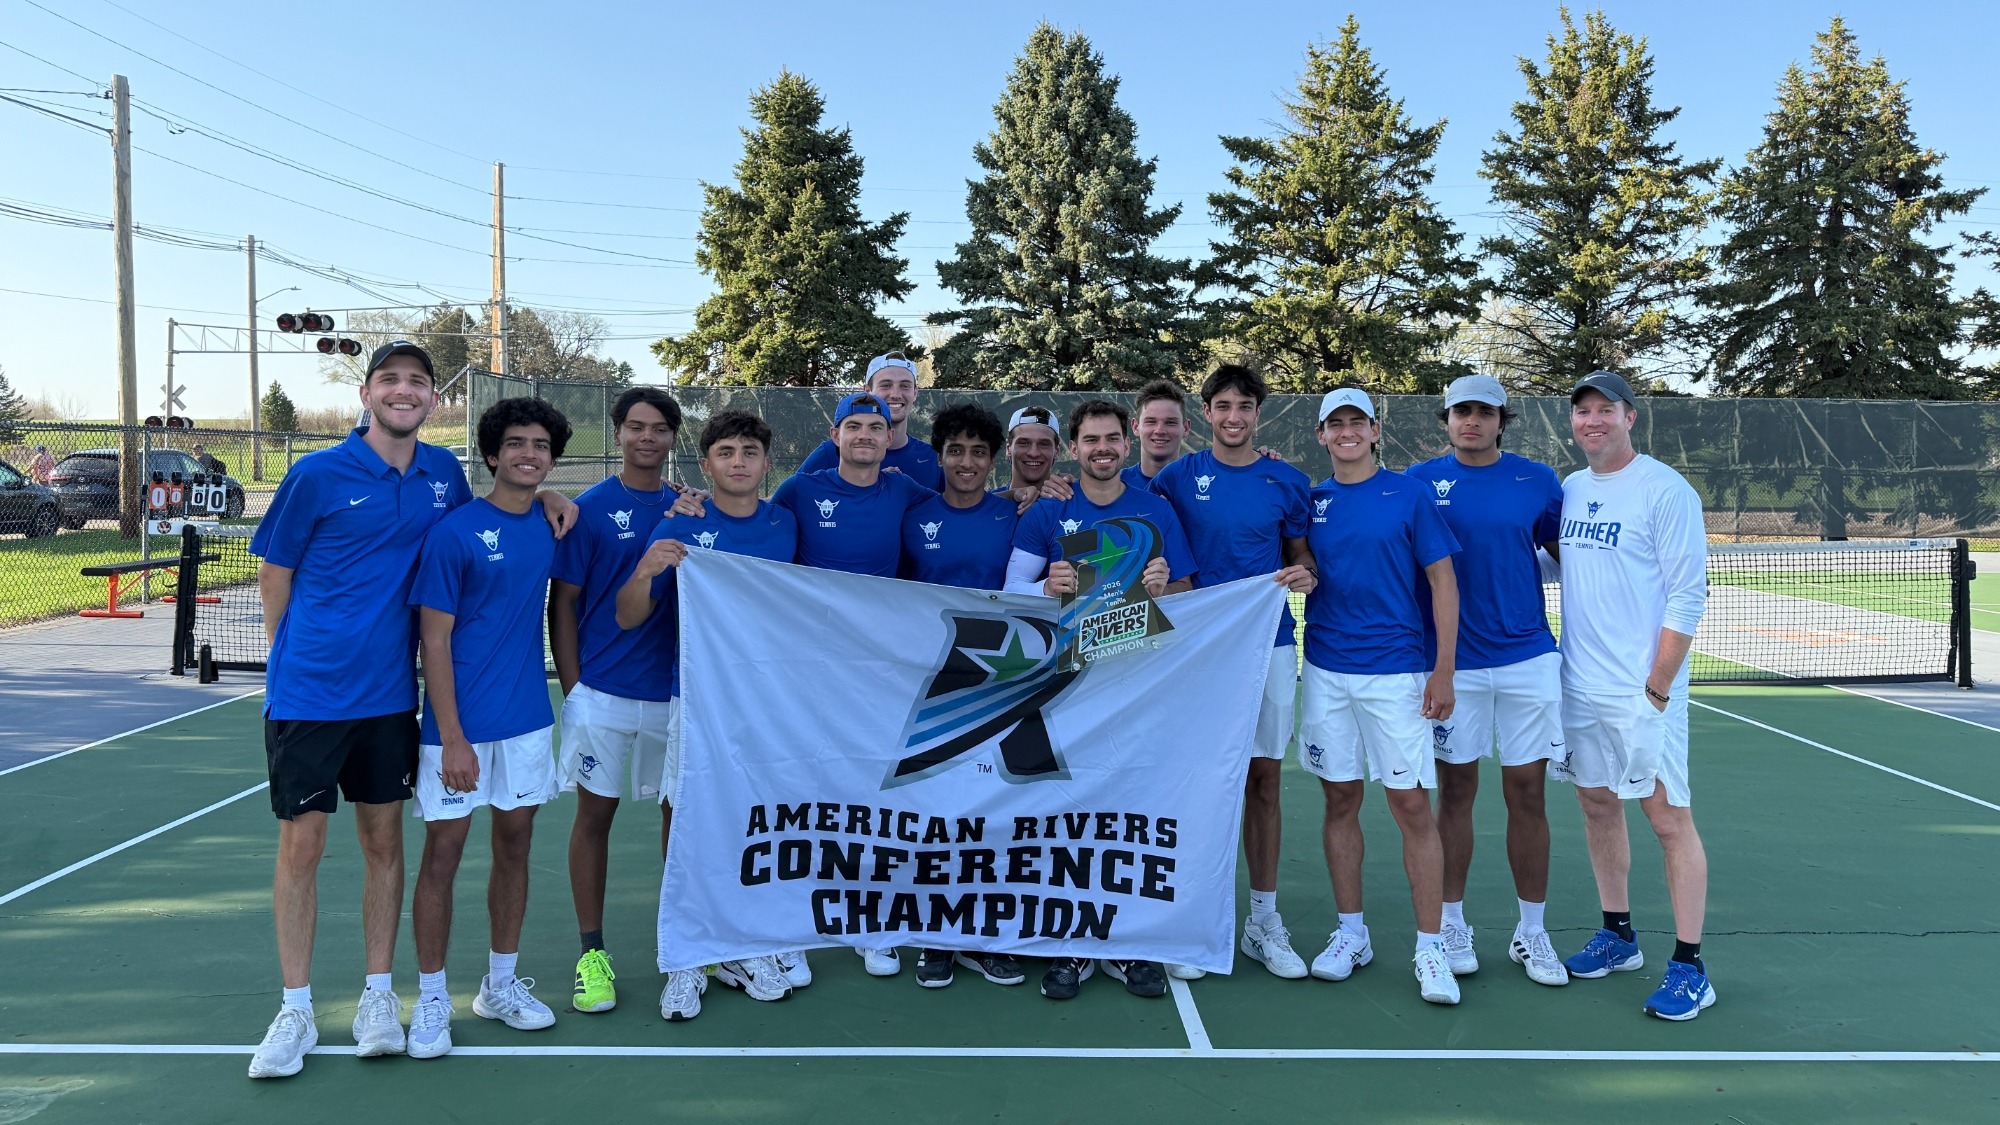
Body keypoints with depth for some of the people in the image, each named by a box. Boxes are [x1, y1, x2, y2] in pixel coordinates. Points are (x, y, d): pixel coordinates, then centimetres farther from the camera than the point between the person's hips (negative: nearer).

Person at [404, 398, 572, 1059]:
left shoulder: (549, 526, 7)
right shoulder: (454, 532, -10)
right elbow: (435, 641, -11)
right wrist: (453, 739, -16)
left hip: (528, 718, 5)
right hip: (461, 724, -5)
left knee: (515, 845, 12)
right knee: (443, 853, 2)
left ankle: (501, 985, 26)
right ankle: (431, 999, 15)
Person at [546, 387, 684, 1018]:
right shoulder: (589, 509, -2)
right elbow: (563, 603, -3)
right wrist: (572, 686, -7)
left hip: (676, 689, 3)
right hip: (604, 690, -3)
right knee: (595, 813, 3)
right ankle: (591, 953, 13)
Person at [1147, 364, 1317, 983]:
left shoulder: (1288, 482, 7)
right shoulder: (1176, 478, 3)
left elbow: (1301, 552, 15)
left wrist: (1307, 574, -5)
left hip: (1270, 643, 2)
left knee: (1264, 778, 7)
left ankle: (1264, 920, 18)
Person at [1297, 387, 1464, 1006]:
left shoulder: (1409, 495, 0)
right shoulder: (1309, 501, 9)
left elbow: (1443, 581, -2)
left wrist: (1443, 669, -7)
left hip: (1396, 671, -3)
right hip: (1326, 670, 3)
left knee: (1412, 806, -3)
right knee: (1340, 800, 9)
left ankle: (1430, 949, 5)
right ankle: (1350, 933, 21)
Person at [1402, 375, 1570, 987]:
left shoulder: (1538, 480, 4)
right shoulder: (1420, 480, 1)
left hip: (1528, 658, 1)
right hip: (1454, 662, -1)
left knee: (1527, 793, 5)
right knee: (1455, 792, 7)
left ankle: (1531, 932, 18)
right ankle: (1451, 924, 20)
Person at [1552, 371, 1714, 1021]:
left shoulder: (1666, 491, -9)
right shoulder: (1567, 490, 10)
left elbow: (1688, 596, -12)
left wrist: (1656, 690, -16)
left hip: (1643, 691, -6)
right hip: (1578, 686, 7)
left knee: (1669, 819, -2)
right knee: (1597, 804, 13)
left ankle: (1689, 968, 5)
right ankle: (1618, 936, 27)